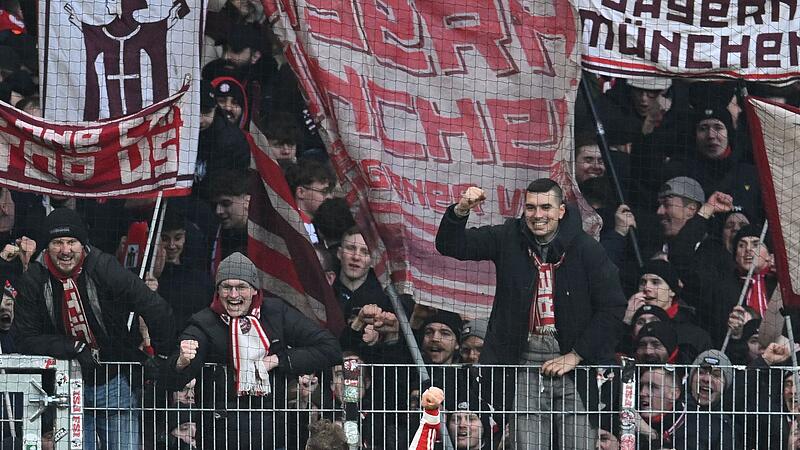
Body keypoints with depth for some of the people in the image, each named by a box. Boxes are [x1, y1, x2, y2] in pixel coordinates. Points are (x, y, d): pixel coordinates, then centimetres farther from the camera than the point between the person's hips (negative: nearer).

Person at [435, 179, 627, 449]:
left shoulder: (587, 249, -2)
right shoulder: (509, 239, 5)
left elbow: (613, 308, -2)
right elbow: (450, 245, 6)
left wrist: (575, 356, -7)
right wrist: (460, 211, -15)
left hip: (576, 362, -2)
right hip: (526, 359, 2)